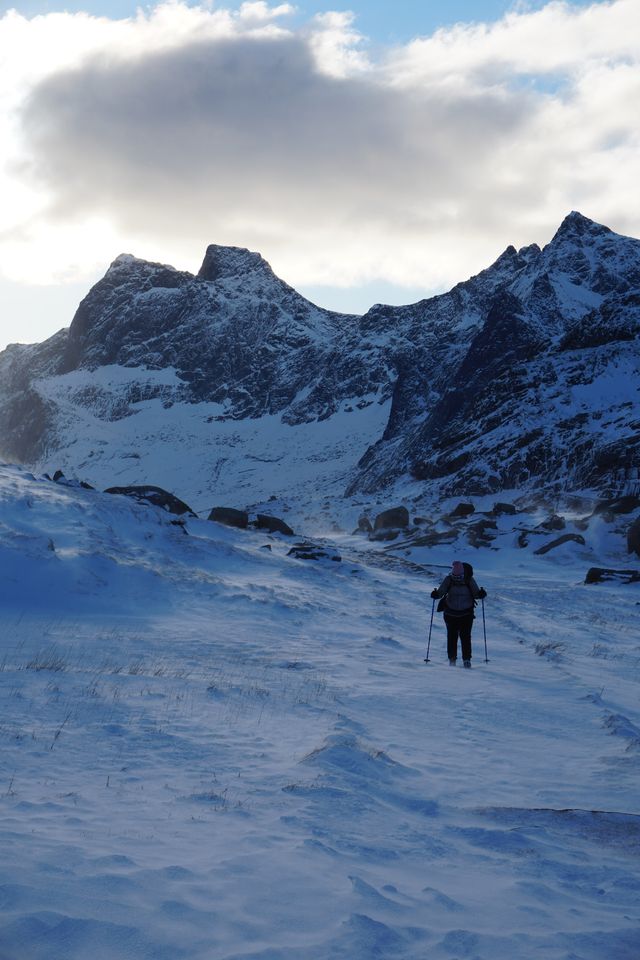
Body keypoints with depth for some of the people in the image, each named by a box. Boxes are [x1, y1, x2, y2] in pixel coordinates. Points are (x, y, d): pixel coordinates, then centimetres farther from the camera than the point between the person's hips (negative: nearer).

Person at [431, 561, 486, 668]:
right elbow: (441, 591, -10)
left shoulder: (469, 580, -9)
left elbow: (476, 593, -7)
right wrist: (436, 594, -31)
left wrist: (481, 594, -28)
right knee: (452, 636, 2)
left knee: (465, 636, -6)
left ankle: (467, 659, 2)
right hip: (451, 613, 1)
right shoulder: (448, 579, -8)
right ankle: (452, 659, 14)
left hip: (466, 613, -1)